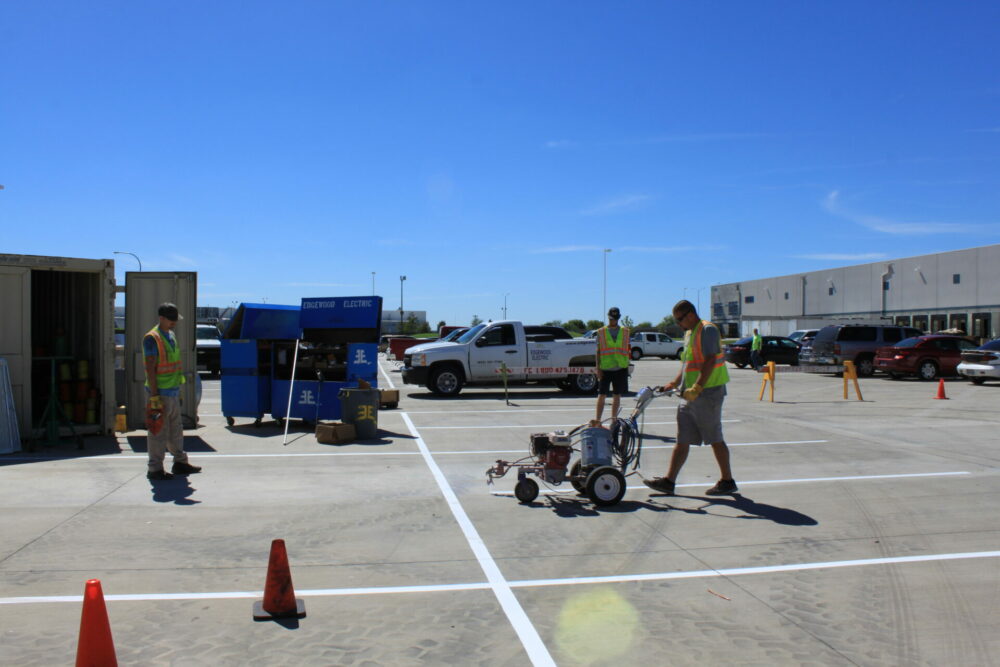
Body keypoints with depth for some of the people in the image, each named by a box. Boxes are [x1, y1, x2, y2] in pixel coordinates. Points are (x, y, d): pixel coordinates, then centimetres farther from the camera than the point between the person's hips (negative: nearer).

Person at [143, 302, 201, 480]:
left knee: (176, 429, 16)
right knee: (159, 432, -3)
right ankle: (155, 469, 5)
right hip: (160, 393, -9)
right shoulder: (152, 338, -13)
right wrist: (154, 396, -20)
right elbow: (150, 369, -17)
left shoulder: (171, 336, 14)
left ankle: (180, 463, 25)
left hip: (173, 392, 9)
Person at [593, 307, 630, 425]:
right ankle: (598, 420, 1)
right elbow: (598, 351, 3)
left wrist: (627, 366, 6)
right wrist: (598, 368, -4)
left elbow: (627, 349, 12)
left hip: (620, 369, 2)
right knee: (601, 395, -3)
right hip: (605, 369, -2)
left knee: (617, 395, 8)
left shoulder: (625, 331, 8)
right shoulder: (601, 332, 3)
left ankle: (614, 420, 18)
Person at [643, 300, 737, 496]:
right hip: (691, 397, 9)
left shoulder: (707, 330, -11)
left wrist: (697, 388, -27)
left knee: (715, 439, 0)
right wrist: (674, 383, 13)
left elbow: (710, 361, -21)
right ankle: (669, 481, 7)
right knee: (682, 440, 6)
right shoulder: (689, 334, 19)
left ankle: (727, 482, 13)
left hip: (708, 393, -9)